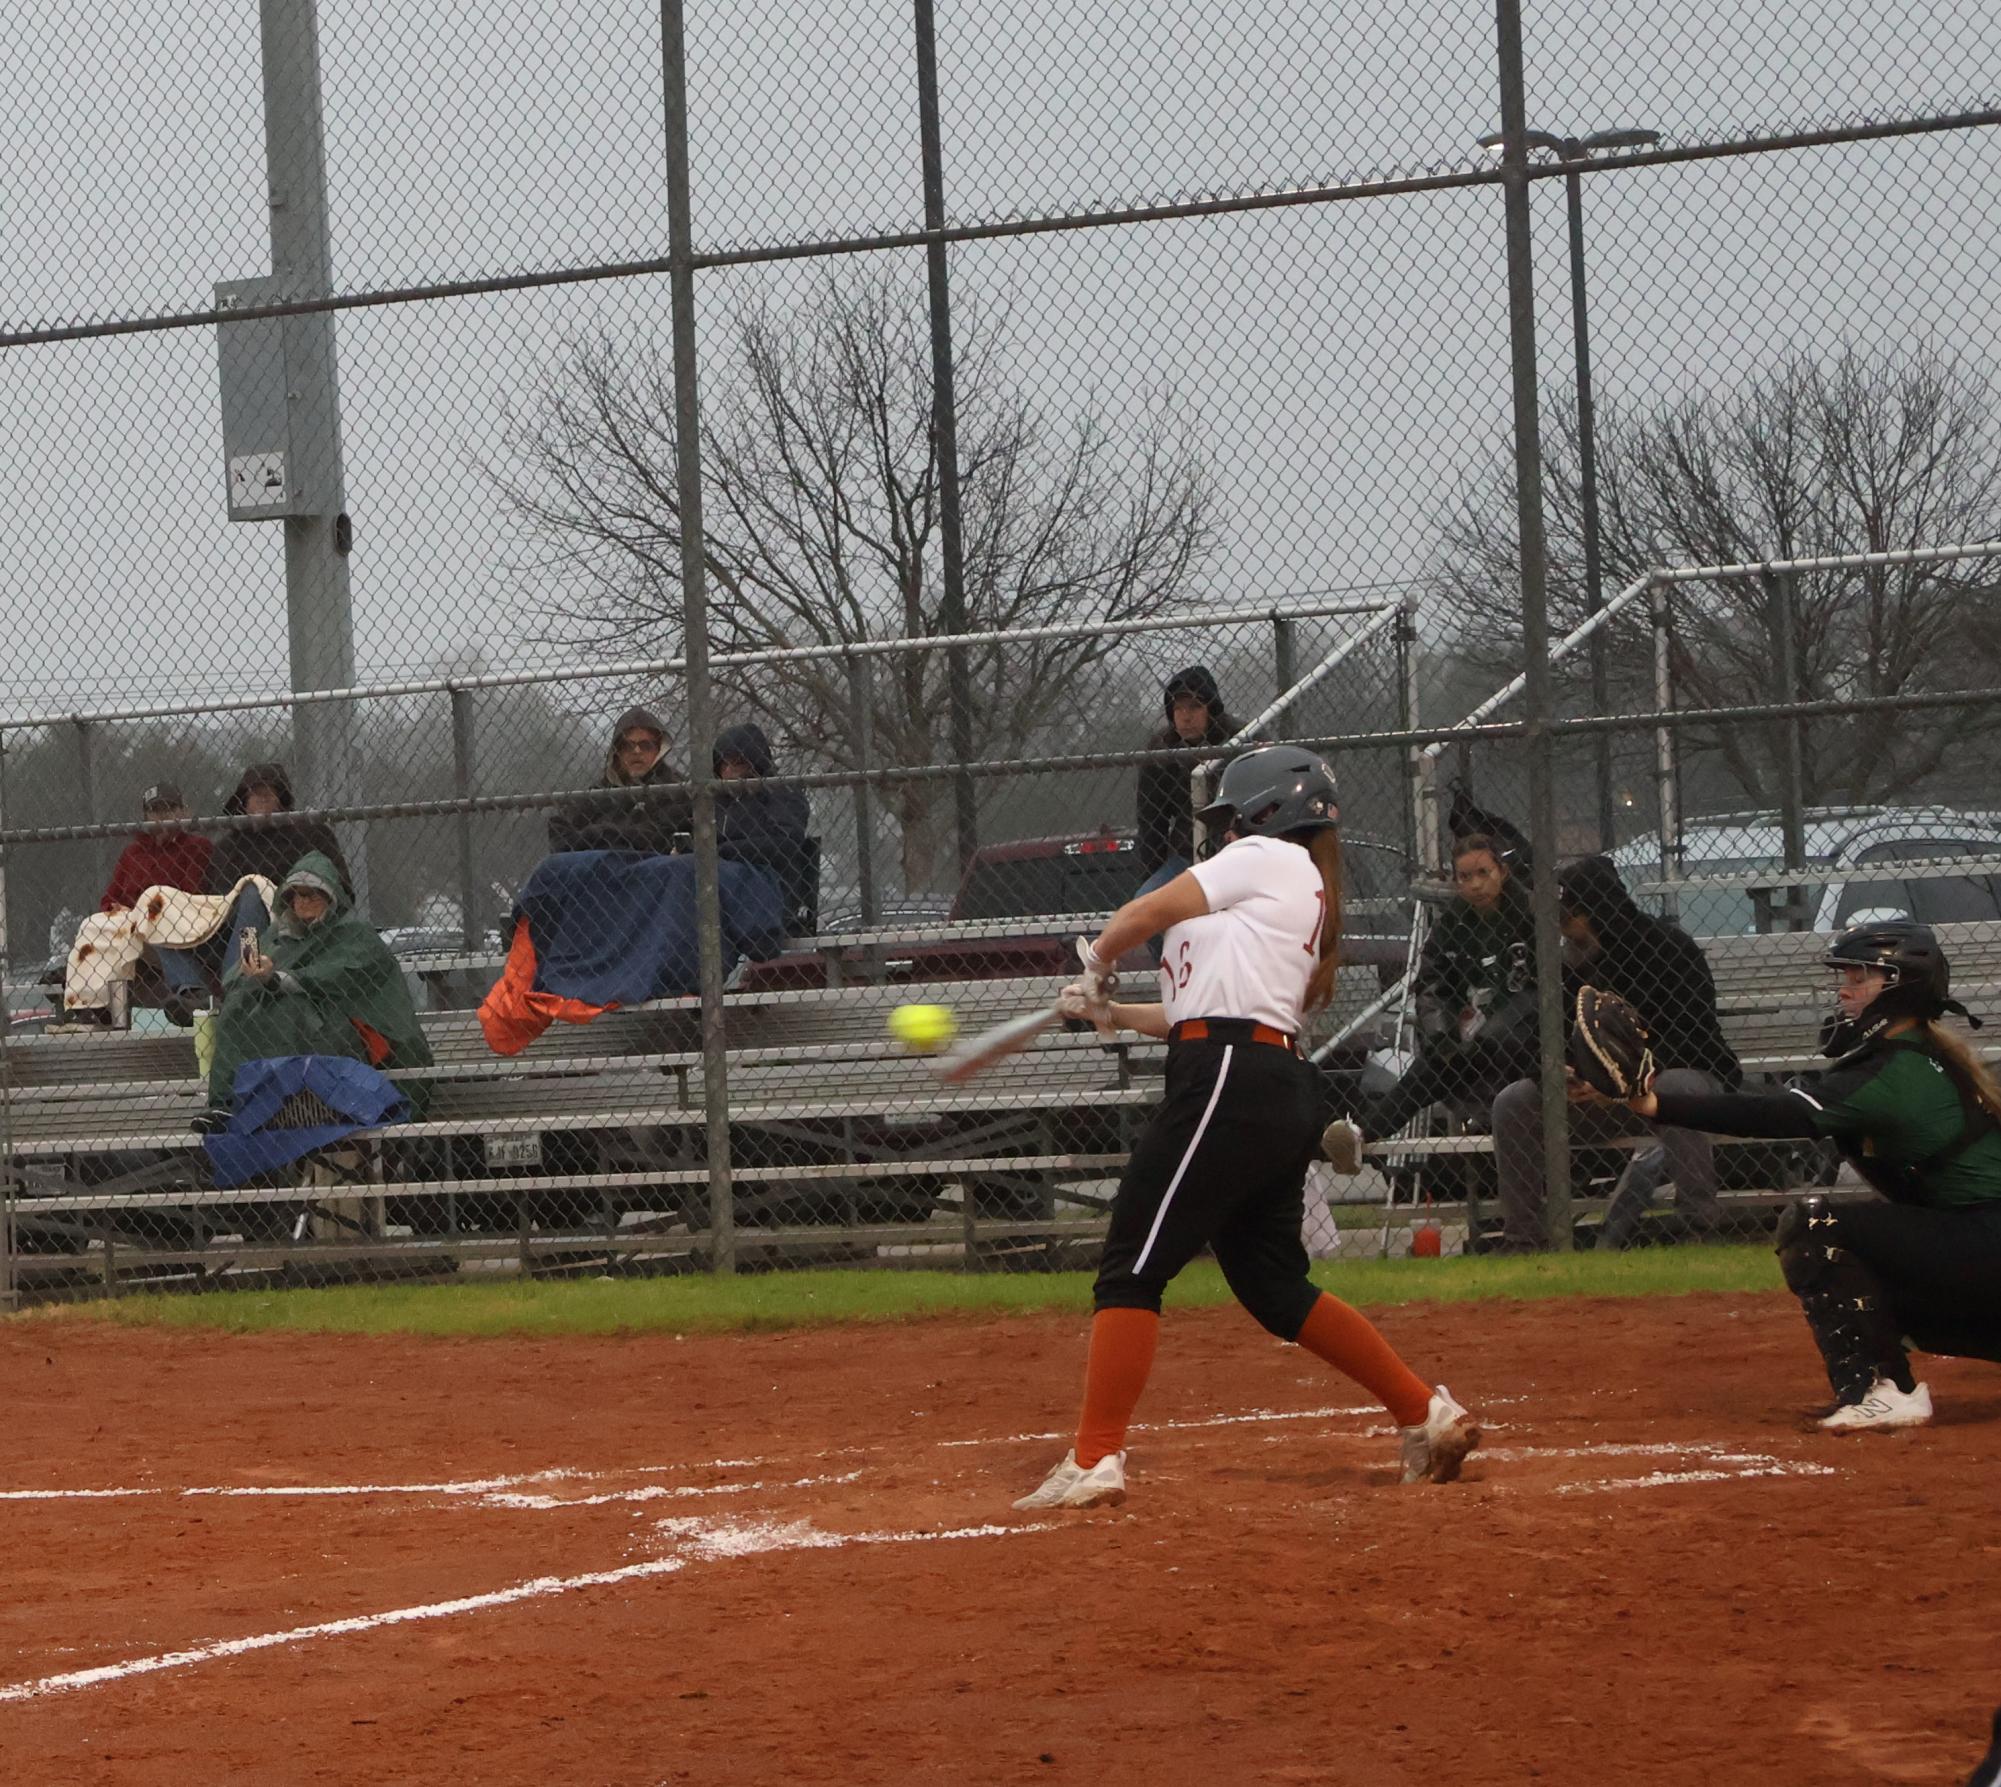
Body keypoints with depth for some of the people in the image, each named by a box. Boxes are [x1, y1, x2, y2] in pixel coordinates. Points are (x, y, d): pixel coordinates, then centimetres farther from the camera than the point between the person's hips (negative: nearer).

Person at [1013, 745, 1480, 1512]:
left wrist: (1095, 966, 21)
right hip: (1281, 1095, 10)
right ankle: (1427, 1414, 15)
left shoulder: (1266, 859, 0)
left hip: (1229, 1087, -10)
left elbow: (1144, 913, 2)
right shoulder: (1310, 895, 26)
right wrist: (1111, 1014, 21)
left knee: (1130, 1269, -9)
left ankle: (1094, 1462, -14)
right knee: (1274, 1284, 16)